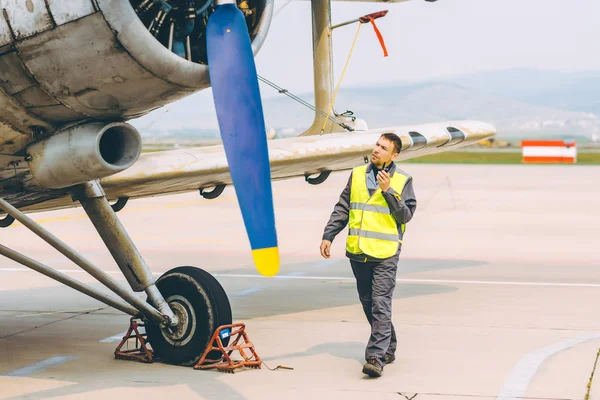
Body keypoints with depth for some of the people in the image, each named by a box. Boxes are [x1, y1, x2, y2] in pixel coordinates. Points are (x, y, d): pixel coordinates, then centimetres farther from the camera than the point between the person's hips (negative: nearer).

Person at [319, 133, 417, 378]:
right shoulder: (357, 174, 10)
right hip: (358, 252, 5)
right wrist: (328, 236, 6)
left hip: (385, 254, -5)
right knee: (368, 304, 12)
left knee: (380, 305, -10)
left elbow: (406, 214, -6)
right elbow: (342, 209, 12)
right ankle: (388, 348, 27)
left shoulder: (402, 181, 0)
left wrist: (388, 190, -15)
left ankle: (376, 357, -12)